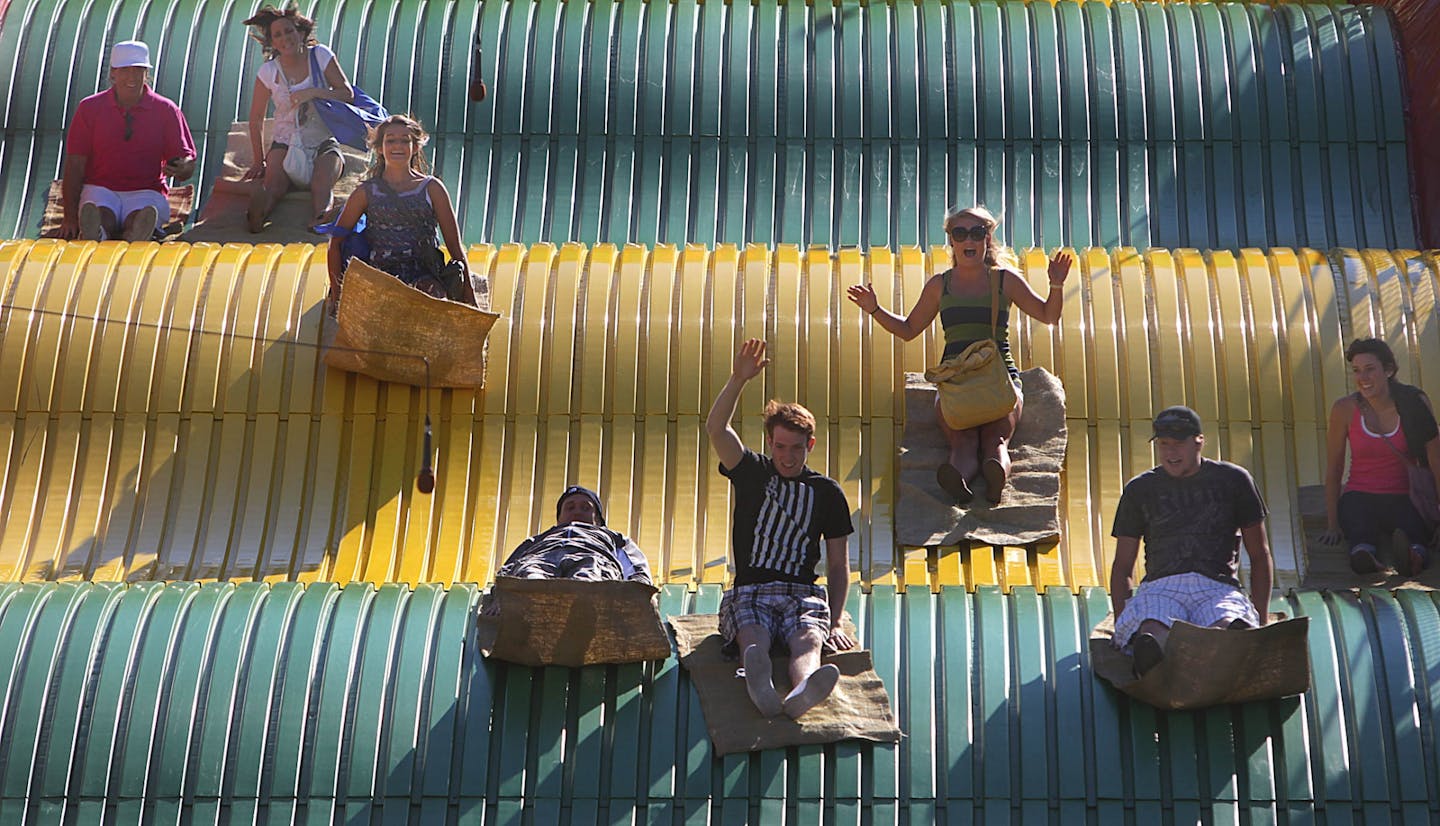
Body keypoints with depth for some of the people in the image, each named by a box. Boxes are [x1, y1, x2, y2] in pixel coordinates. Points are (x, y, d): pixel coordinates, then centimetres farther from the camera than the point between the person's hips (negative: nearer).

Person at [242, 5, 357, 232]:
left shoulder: (320, 56, 0)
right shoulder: (269, 72, 1)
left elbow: (347, 94, -3)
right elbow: (256, 119, 7)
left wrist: (314, 92, -19)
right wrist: (259, 160, 3)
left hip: (323, 143, 0)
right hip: (286, 143, 0)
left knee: (321, 184, -34)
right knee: (272, 182, -33)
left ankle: (320, 225, -59)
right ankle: (254, 223, -60)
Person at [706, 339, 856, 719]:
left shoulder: (827, 492, 16)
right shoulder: (751, 472, 15)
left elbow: (838, 565, 15)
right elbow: (716, 429, -4)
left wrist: (836, 621, 3)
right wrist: (739, 379, -16)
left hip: (803, 594, 1)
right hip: (749, 593, -1)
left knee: (808, 640, -36)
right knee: (754, 639, -37)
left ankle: (802, 692, -70)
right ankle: (760, 687, -72)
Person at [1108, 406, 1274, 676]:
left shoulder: (1233, 480, 17)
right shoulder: (1140, 489, 20)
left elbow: (1260, 555, 21)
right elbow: (1123, 566, 21)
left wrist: (1261, 622, 9)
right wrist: (1121, 623, 3)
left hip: (1218, 586, 1)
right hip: (1159, 587, 0)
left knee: (1229, 626, -40)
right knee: (1153, 633, -40)